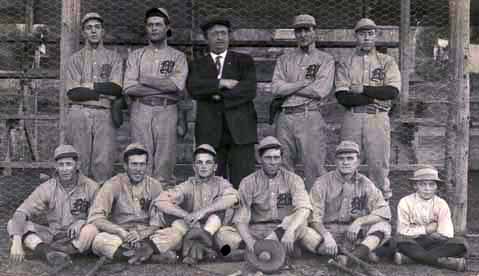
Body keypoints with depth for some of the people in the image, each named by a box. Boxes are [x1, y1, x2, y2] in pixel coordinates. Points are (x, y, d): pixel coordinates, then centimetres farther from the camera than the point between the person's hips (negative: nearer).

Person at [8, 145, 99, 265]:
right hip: (54, 236, 3)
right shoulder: (47, 188, -6)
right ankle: (48, 252, -38)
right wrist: (17, 241, -27)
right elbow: (21, 214, -12)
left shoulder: (90, 187, -10)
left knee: (91, 230, -37)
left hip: (79, 238, -3)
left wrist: (82, 222, -26)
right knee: (13, 224, -14)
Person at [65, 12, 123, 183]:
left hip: (104, 115, 0)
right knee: (80, 162, -1)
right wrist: (103, 92, -6)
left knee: (104, 162, -5)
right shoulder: (75, 59, 13)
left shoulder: (114, 58, 14)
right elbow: (72, 92, -2)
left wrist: (88, 85, -5)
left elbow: (116, 88, -2)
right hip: (79, 114, 0)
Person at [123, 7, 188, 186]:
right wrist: (165, 87, -4)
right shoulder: (136, 55, 15)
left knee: (165, 160, -3)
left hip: (167, 112, -1)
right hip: (140, 110, 1)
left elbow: (177, 84, -6)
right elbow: (129, 88, 0)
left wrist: (145, 80, -3)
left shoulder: (177, 56, 12)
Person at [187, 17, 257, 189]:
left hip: (240, 129, -1)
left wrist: (220, 95, -6)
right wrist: (222, 82, -9)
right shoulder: (198, 65, 17)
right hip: (210, 131, 1)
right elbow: (193, 88, -3)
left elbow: (249, 90, -2)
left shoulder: (244, 61, 14)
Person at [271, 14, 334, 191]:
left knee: (313, 165, -6)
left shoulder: (325, 60, 8)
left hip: (310, 117, -3)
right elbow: (276, 89, 1)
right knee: (282, 166, 5)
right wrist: (305, 83, -5)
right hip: (285, 117, 3)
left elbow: (321, 91, -7)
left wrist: (288, 88, -2)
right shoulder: (284, 60, 17)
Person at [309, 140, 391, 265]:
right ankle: (362, 253, -31)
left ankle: (353, 255, -41)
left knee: (383, 226, -20)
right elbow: (314, 216, -10)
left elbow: (384, 211, -3)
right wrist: (326, 236, -28)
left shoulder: (365, 184, 5)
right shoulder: (323, 183, -1)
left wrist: (359, 221, -18)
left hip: (355, 236, 2)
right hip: (330, 233, -2)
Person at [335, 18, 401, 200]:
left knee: (379, 163, 0)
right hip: (352, 118, 1)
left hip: (378, 119, -1)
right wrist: (374, 97, -10)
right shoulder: (345, 63, 10)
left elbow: (392, 91, -5)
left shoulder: (387, 61, 11)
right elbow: (342, 97, -3)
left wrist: (363, 89, -8)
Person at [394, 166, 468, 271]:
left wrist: (416, 230, -13)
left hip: (435, 243, 3)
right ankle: (445, 262, -32)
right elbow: (403, 231, -9)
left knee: (460, 243, -25)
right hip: (413, 243, -2)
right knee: (402, 242, -37)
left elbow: (446, 234, -9)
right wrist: (426, 229, -8)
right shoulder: (405, 202, -3)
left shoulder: (441, 204, 2)